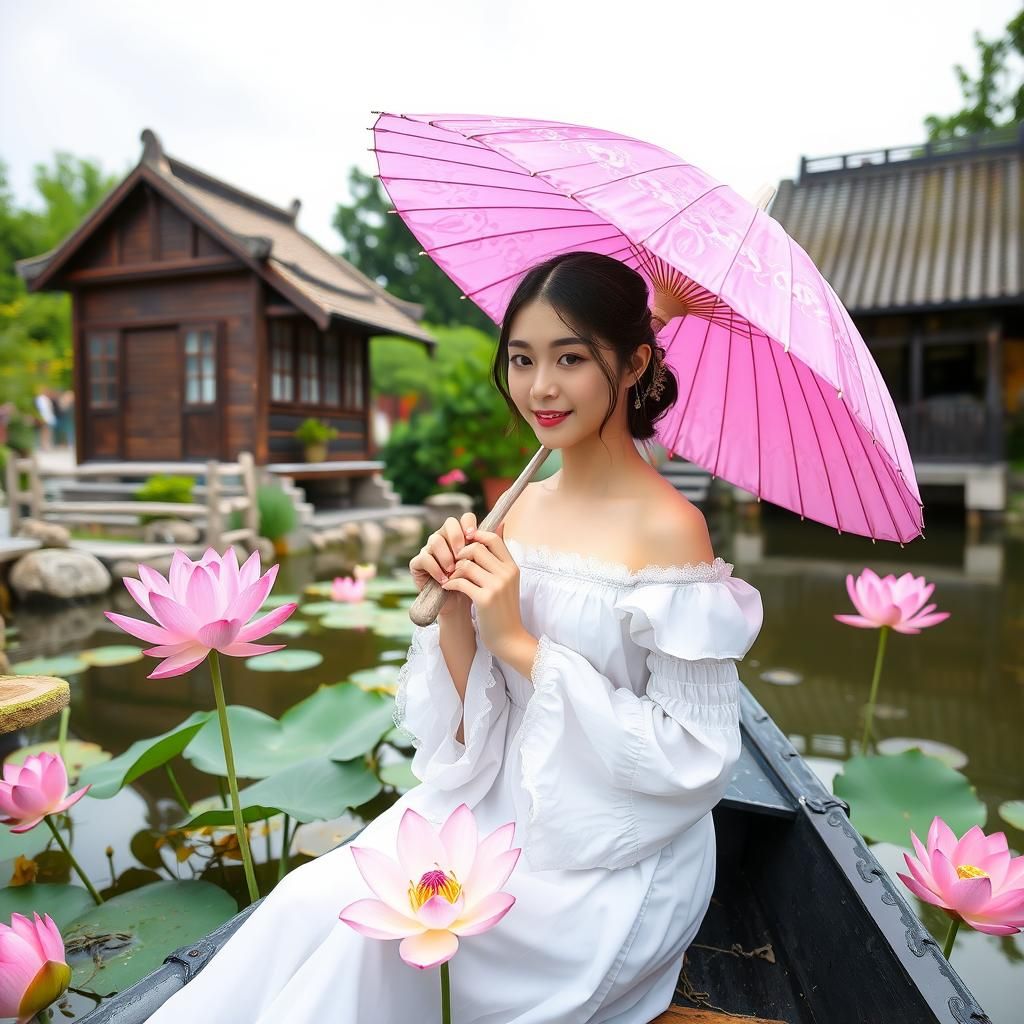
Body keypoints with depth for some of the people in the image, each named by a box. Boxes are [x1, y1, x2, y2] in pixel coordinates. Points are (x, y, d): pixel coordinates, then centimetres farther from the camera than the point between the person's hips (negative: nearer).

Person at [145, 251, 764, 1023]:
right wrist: (454, 614, -16)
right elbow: (469, 727, 3)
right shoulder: (520, 509, -1)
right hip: (497, 809, 5)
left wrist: (521, 644, -21)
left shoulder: (668, 528, -18)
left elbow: (695, 757, -17)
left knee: (368, 931, -20)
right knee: (311, 898, -14)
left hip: (610, 865, -4)